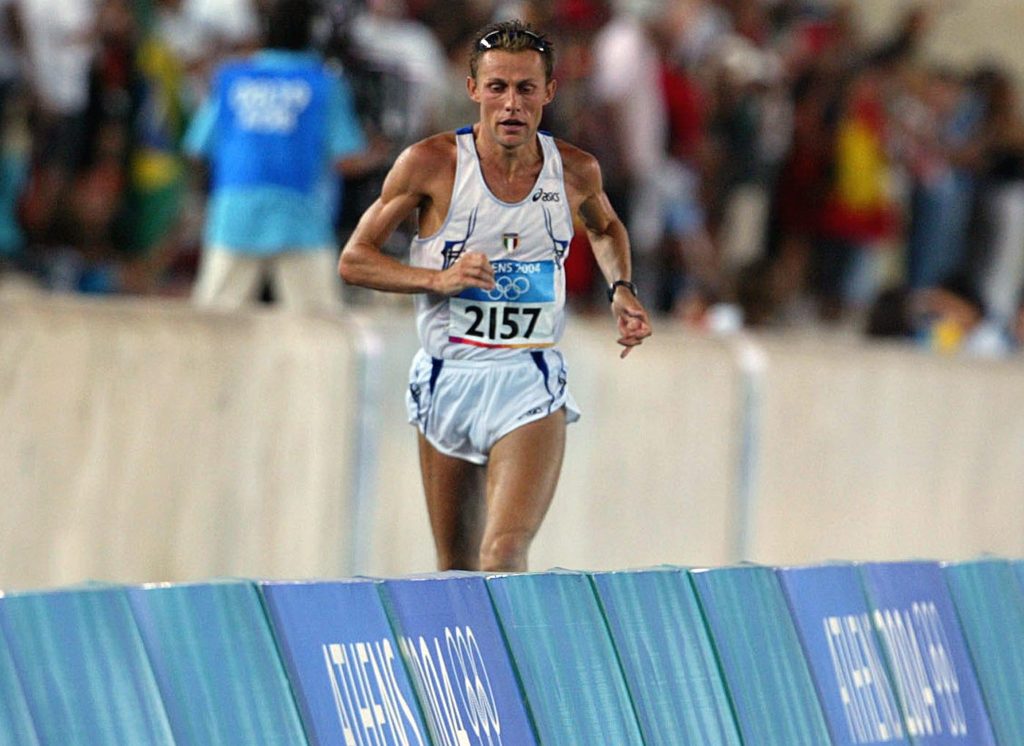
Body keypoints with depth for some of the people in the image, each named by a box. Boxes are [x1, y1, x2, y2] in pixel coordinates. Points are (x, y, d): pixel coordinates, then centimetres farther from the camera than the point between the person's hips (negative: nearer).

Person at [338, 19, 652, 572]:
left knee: (504, 558, -21)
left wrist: (620, 290, 5)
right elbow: (353, 261, -4)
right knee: (456, 570, 11)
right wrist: (438, 279, -19)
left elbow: (605, 228, 24)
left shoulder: (575, 171, -1)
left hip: (530, 386, 0)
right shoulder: (431, 163, -9)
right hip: (446, 381, 0)